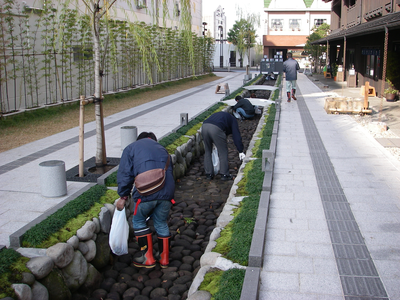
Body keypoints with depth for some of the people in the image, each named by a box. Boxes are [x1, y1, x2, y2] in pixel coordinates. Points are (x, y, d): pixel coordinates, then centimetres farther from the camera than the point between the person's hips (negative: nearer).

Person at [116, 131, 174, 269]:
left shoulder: (131, 148, 17)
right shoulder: (162, 149, 30)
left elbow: (124, 174, 8)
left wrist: (123, 196, 15)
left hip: (146, 193, -4)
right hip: (167, 192, 4)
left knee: (139, 221, 20)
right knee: (161, 222, 23)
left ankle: (147, 257, 21)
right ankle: (164, 258, 30)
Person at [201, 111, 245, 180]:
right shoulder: (233, 120, 25)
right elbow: (236, 135, 14)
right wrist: (240, 151, 14)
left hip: (204, 126, 6)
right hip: (216, 129, -6)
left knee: (207, 151, 21)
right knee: (223, 152, 11)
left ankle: (208, 174, 26)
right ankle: (224, 174, 16)